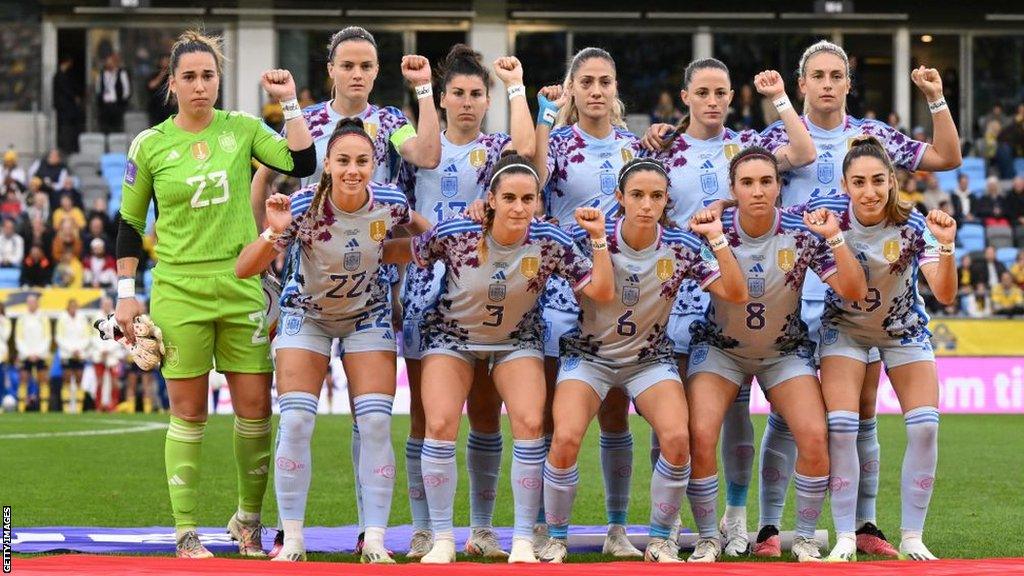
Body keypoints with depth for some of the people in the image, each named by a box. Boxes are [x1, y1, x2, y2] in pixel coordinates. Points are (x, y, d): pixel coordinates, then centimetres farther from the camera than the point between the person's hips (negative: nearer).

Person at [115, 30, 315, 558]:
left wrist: (289, 102, -7)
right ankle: (186, 532, 6)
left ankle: (248, 519, 17)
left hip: (242, 285, 2)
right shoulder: (149, 146, 1)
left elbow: (302, 164, -7)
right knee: (188, 412, 0)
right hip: (178, 290, -1)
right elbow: (130, 223, 7)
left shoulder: (242, 129, 4)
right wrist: (126, 293, 2)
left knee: (255, 407, 1)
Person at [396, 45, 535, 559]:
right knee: (425, 414, 0)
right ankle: (423, 530, 4)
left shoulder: (494, 149, 7)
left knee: (486, 412, 2)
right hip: (425, 287, 0)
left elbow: (525, 148, -16)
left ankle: (482, 527, 11)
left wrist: (516, 86, -8)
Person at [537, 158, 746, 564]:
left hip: (651, 358, 1)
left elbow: (736, 294, -12)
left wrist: (718, 240, -23)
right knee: (565, 438, -25)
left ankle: (660, 542, -5)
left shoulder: (681, 246, -9)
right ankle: (555, 541, -3)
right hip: (589, 354, -1)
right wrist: (592, 237, -23)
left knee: (677, 438, -24)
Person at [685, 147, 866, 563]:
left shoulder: (801, 231, -15)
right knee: (700, 434, -22)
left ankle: (805, 537, 2)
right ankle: (707, 539, -3)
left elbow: (854, 290, -17)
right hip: (720, 347, -1)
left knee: (814, 436, -19)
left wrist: (834, 238, -30)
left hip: (786, 349, 1)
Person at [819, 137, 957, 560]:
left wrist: (945, 246, -45)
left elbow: (945, 294, -29)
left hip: (905, 330, 1)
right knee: (841, 426, -17)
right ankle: (845, 537, -7)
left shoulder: (913, 225, -24)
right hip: (844, 329, -1)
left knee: (925, 427, -12)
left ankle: (911, 537, 0)